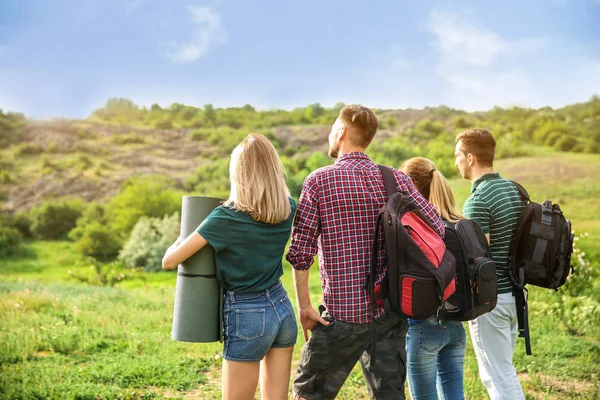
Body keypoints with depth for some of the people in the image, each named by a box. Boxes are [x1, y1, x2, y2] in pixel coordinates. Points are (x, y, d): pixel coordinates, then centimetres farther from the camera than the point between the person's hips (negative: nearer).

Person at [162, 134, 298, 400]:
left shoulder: (226, 217, -16)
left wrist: (176, 243, 9)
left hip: (247, 315, -5)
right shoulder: (288, 209, -2)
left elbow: (169, 261, -11)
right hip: (282, 308, 5)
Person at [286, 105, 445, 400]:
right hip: (391, 312, 4)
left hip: (343, 312, -4)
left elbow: (300, 251, -8)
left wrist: (303, 305, -1)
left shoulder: (319, 181, -5)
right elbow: (438, 232, -4)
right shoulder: (396, 179, 3)